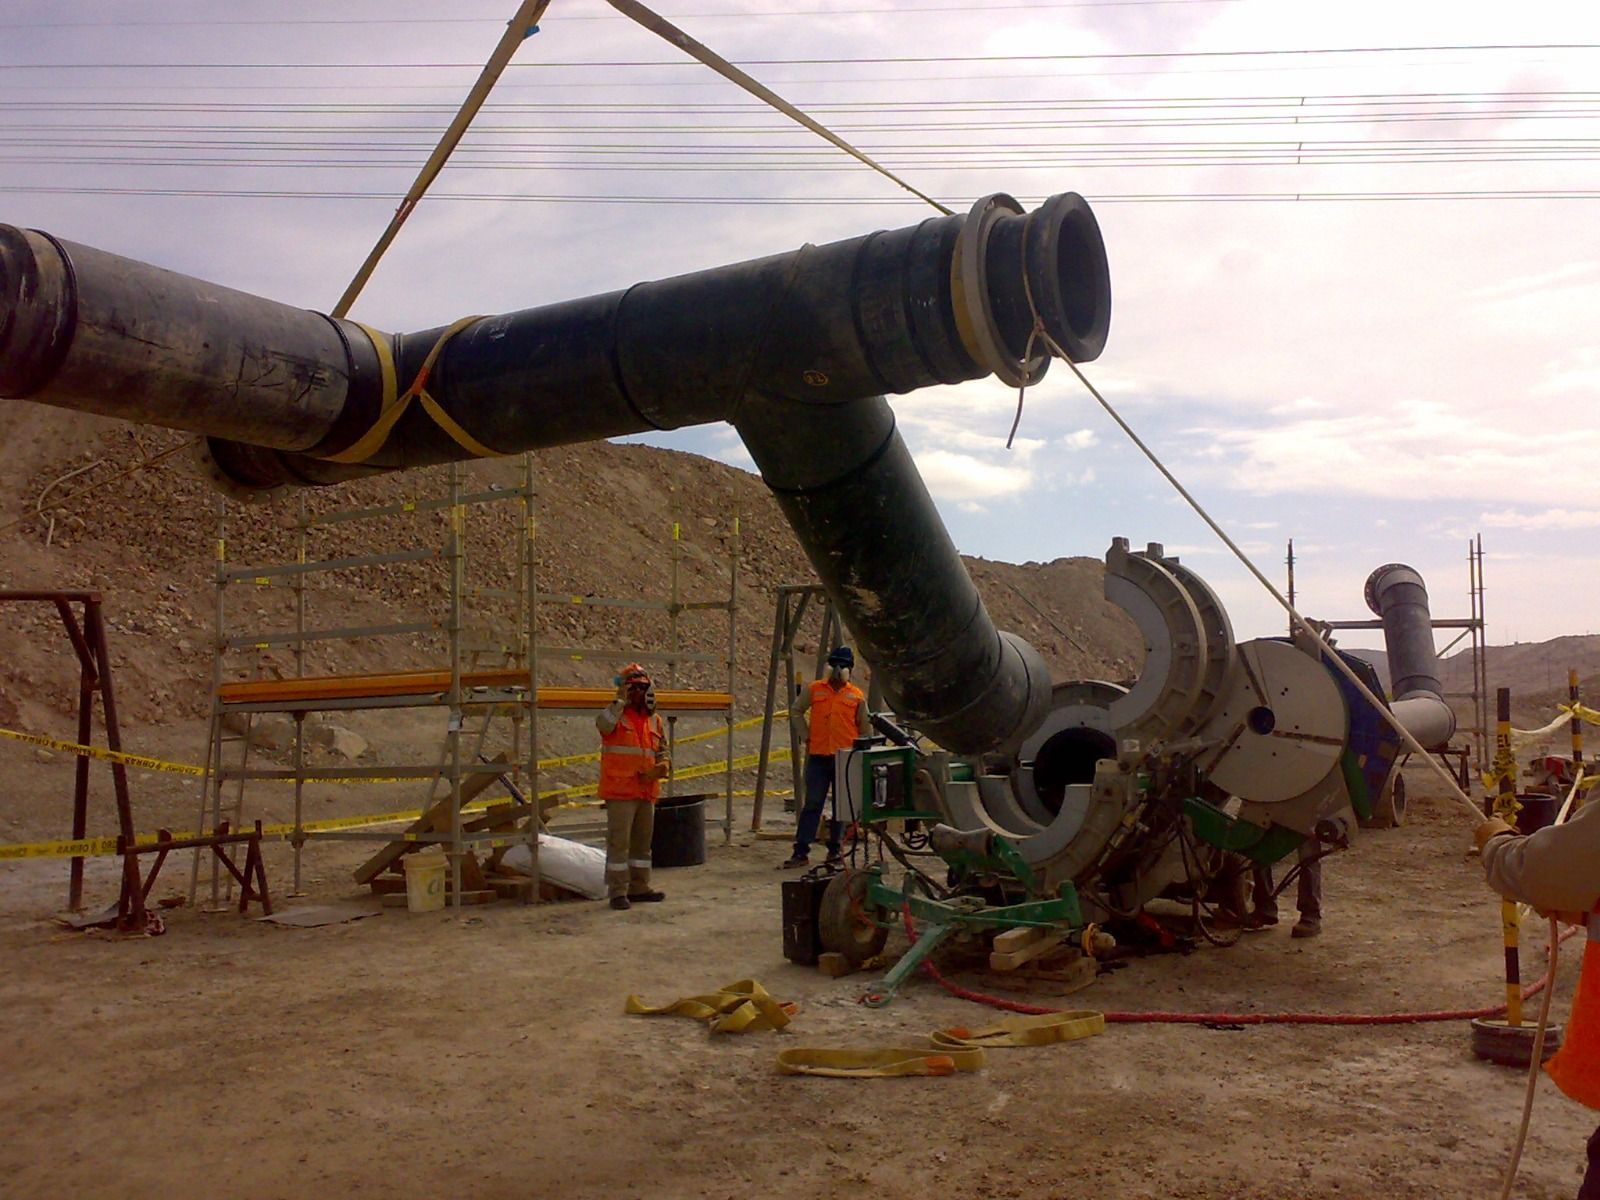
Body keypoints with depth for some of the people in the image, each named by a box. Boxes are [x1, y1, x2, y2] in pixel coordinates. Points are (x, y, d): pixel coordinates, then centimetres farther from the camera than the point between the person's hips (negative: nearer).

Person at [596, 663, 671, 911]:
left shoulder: (654, 720, 13)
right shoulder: (615, 713, -4)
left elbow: (662, 753, 20)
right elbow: (603, 724, -29)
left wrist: (662, 767, -1)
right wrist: (620, 700, -23)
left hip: (646, 791, 6)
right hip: (620, 790, -6)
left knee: (642, 841, 14)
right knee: (619, 841, -6)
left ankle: (639, 887, 25)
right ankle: (618, 891, 0)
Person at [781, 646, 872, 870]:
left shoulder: (857, 695, 6)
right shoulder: (814, 689, 5)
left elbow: (865, 727, 13)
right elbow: (797, 711, 17)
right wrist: (805, 735, 9)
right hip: (818, 757, -1)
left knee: (841, 807, 7)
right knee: (812, 805, -1)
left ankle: (834, 851, 17)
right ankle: (801, 852, 0)